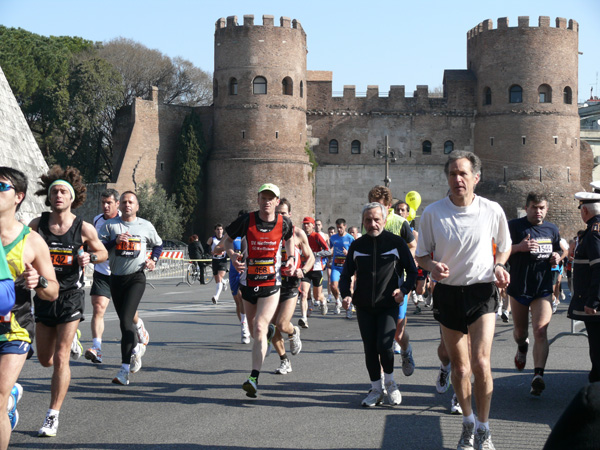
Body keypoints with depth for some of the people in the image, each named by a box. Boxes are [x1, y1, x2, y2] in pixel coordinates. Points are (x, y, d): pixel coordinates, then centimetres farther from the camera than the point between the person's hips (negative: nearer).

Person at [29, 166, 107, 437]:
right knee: (45, 360, 14)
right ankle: (70, 339, 48)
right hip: (44, 295, 3)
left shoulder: (84, 229, -7)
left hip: (71, 295, -3)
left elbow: (103, 253, 8)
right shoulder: (36, 226, -4)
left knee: (60, 359, -8)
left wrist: (90, 257, -14)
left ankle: (52, 417, 2)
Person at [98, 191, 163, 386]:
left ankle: (124, 369, -16)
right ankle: (138, 346, 44)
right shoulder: (110, 225, 2)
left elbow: (158, 244, 21)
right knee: (125, 320, 13)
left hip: (136, 278, -3)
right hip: (116, 278, 3)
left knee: (125, 320, -16)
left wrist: (153, 260, 5)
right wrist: (115, 241, -20)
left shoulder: (146, 226, 5)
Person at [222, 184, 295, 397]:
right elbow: (227, 239, 6)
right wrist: (232, 254, -15)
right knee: (253, 330, 16)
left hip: (271, 285, -2)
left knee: (260, 329, -16)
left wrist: (291, 258, 2)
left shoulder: (284, 223, -5)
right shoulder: (247, 220, -8)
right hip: (248, 282, 2)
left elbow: (289, 238, 19)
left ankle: (254, 378, -20)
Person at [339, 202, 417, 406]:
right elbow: (346, 274, 14)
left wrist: (404, 290, -12)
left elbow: (412, 270, 6)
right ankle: (376, 388, 19)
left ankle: (390, 382, 10)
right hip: (364, 306, 3)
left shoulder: (396, 243, 0)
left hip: (388, 305, -3)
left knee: (384, 345, -16)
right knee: (370, 349, 4)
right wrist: (346, 294, -5)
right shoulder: (357, 246, 7)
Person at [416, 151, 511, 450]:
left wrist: (498, 266, -6)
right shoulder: (432, 213, -4)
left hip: (482, 292, -1)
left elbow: (505, 246, 14)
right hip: (447, 293, 1)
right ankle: (468, 422, 31)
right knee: (459, 367, 9)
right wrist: (432, 266, -17)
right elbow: (422, 255, 5)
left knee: (481, 363, -14)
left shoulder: (492, 211, -4)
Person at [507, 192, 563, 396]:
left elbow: (558, 250, 25)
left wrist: (557, 257, 1)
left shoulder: (552, 230, 10)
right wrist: (519, 247, -22)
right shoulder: (515, 226, -4)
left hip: (543, 289, 1)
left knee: (540, 332, -15)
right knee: (520, 330, 16)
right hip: (518, 287, -1)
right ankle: (522, 347, 51)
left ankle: (538, 375, -22)